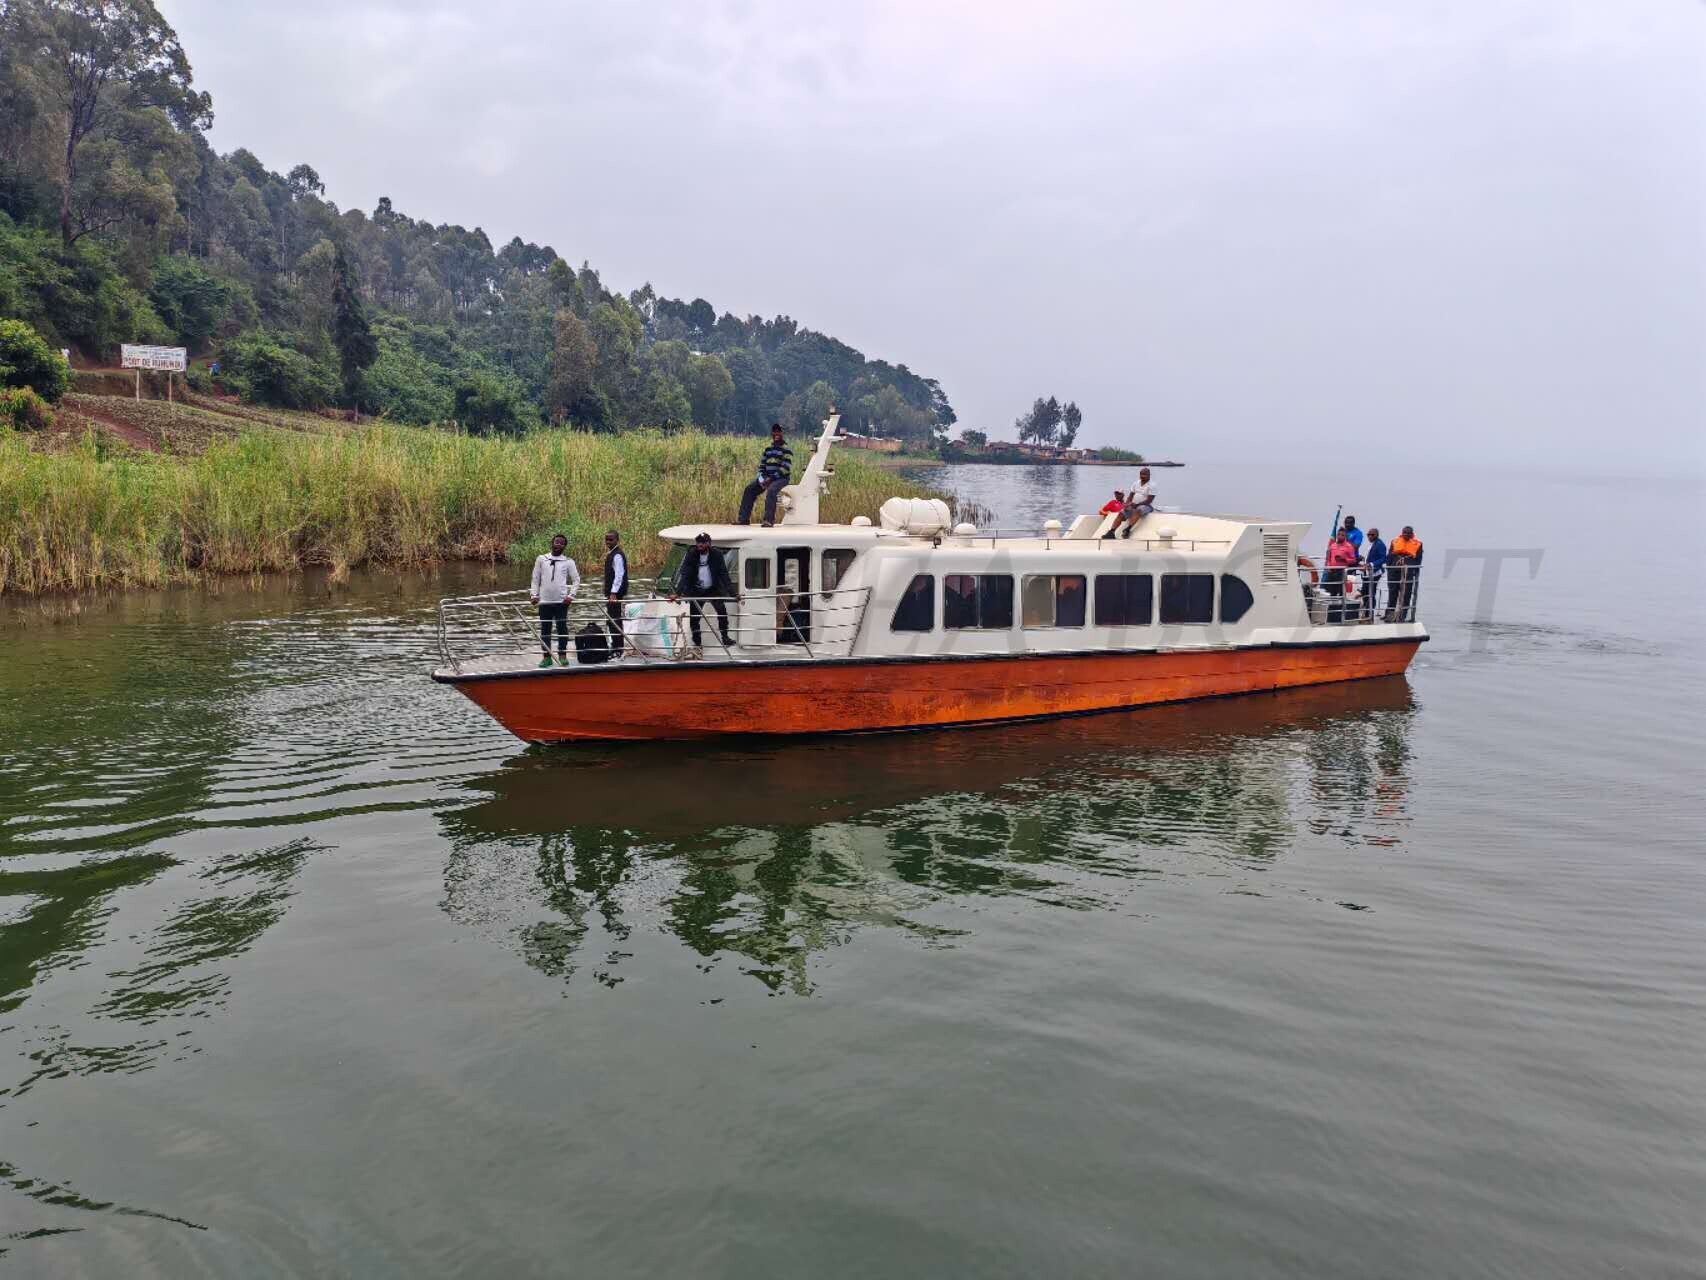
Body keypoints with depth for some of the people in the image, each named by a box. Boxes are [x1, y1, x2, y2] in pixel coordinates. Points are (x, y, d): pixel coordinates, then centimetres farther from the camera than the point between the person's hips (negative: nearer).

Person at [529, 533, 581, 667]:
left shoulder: (568, 562, 4)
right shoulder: (541, 559, 7)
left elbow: (576, 580, 5)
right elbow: (535, 579, 9)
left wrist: (571, 595, -7)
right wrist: (534, 594, -2)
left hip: (561, 601, -1)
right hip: (544, 601, 1)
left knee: (562, 628, 1)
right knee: (545, 629, 5)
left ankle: (562, 655, 12)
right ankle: (546, 656, 12)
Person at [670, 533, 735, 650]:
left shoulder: (716, 554, -13)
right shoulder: (692, 555, -13)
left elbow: (724, 574, -12)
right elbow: (684, 575, -16)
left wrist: (732, 593, -20)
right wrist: (678, 593, -28)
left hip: (713, 589, 0)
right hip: (696, 591, 0)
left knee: (722, 612, -13)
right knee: (694, 618, 2)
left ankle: (725, 638, -1)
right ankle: (697, 643, 16)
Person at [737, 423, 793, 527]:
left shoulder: (786, 450, -7)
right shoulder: (768, 449, 15)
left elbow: (785, 468, -16)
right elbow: (761, 465, 15)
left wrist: (771, 478, -20)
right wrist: (761, 478, -4)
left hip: (782, 478, -7)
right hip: (767, 477, 7)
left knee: (771, 491, -36)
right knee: (749, 489, -5)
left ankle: (769, 520, -39)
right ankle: (743, 518, -5)